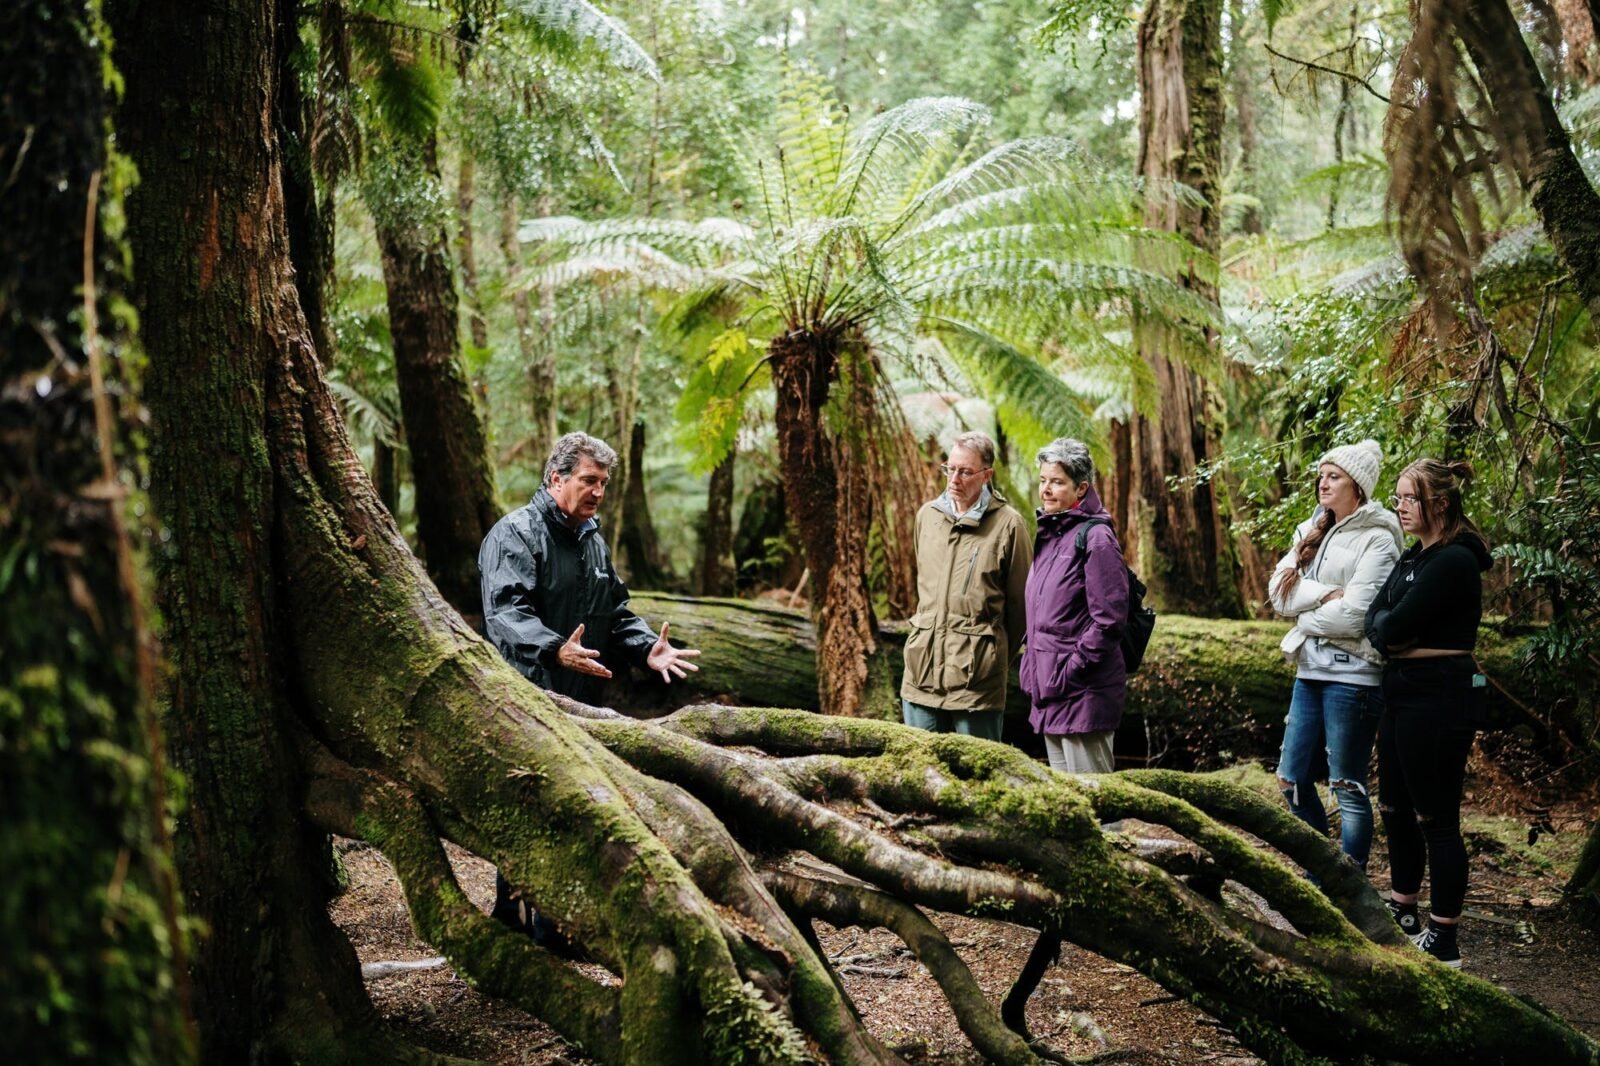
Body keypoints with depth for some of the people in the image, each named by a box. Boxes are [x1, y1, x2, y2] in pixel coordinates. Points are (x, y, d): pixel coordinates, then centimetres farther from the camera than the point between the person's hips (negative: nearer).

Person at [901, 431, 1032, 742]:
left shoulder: (1007, 524, -6)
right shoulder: (927, 515, 11)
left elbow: (1019, 602, 1)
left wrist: (997, 656, 8)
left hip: (977, 678, -5)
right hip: (922, 670, 5)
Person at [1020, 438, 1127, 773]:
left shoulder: (1095, 537, -12)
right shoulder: (1048, 534, 14)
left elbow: (1109, 620, -17)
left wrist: (1071, 670, -16)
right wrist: (1033, 665, 13)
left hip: (1084, 692, -9)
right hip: (1051, 692, 9)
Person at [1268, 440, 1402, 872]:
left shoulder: (1377, 540, -9)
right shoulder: (1313, 532, 13)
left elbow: (1353, 616, -18)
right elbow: (1279, 592, 2)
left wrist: (1305, 616, -3)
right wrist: (1325, 594, -13)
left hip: (1351, 676, -8)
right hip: (1310, 670, 8)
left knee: (1347, 787, 0)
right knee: (1292, 779, 12)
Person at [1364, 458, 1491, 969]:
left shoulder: (1454, 561, -17)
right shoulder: (1413, 557, 14)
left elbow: (1393, 627, -20)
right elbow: (1375, 617, 7)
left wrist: (1390, 630, 0)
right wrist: (1392, 630, -12)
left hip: (1440, 697, -10)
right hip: (1402, 692, 10)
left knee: (1435, 817, -2)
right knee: (1395, 808, 18)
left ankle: (1443, 943, 7)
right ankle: (1401, 913, 33)